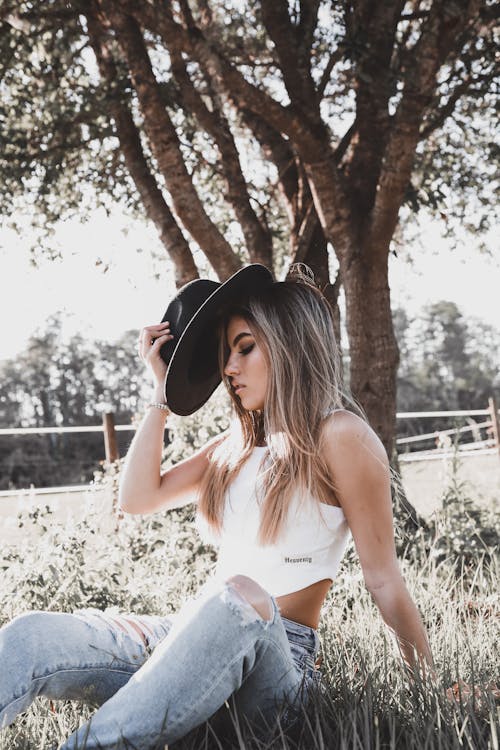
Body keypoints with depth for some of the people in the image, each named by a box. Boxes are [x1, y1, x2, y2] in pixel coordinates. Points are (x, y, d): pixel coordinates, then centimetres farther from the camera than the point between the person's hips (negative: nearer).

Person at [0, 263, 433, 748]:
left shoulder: (339, 435, -3)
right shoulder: (239, 443, 18)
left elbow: (383, 580, -3)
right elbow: (137, 498, 14)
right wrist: (163, 392, 14)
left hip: (279, 658, -6)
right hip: (192, 636, 6)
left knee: (241, 594, -42)